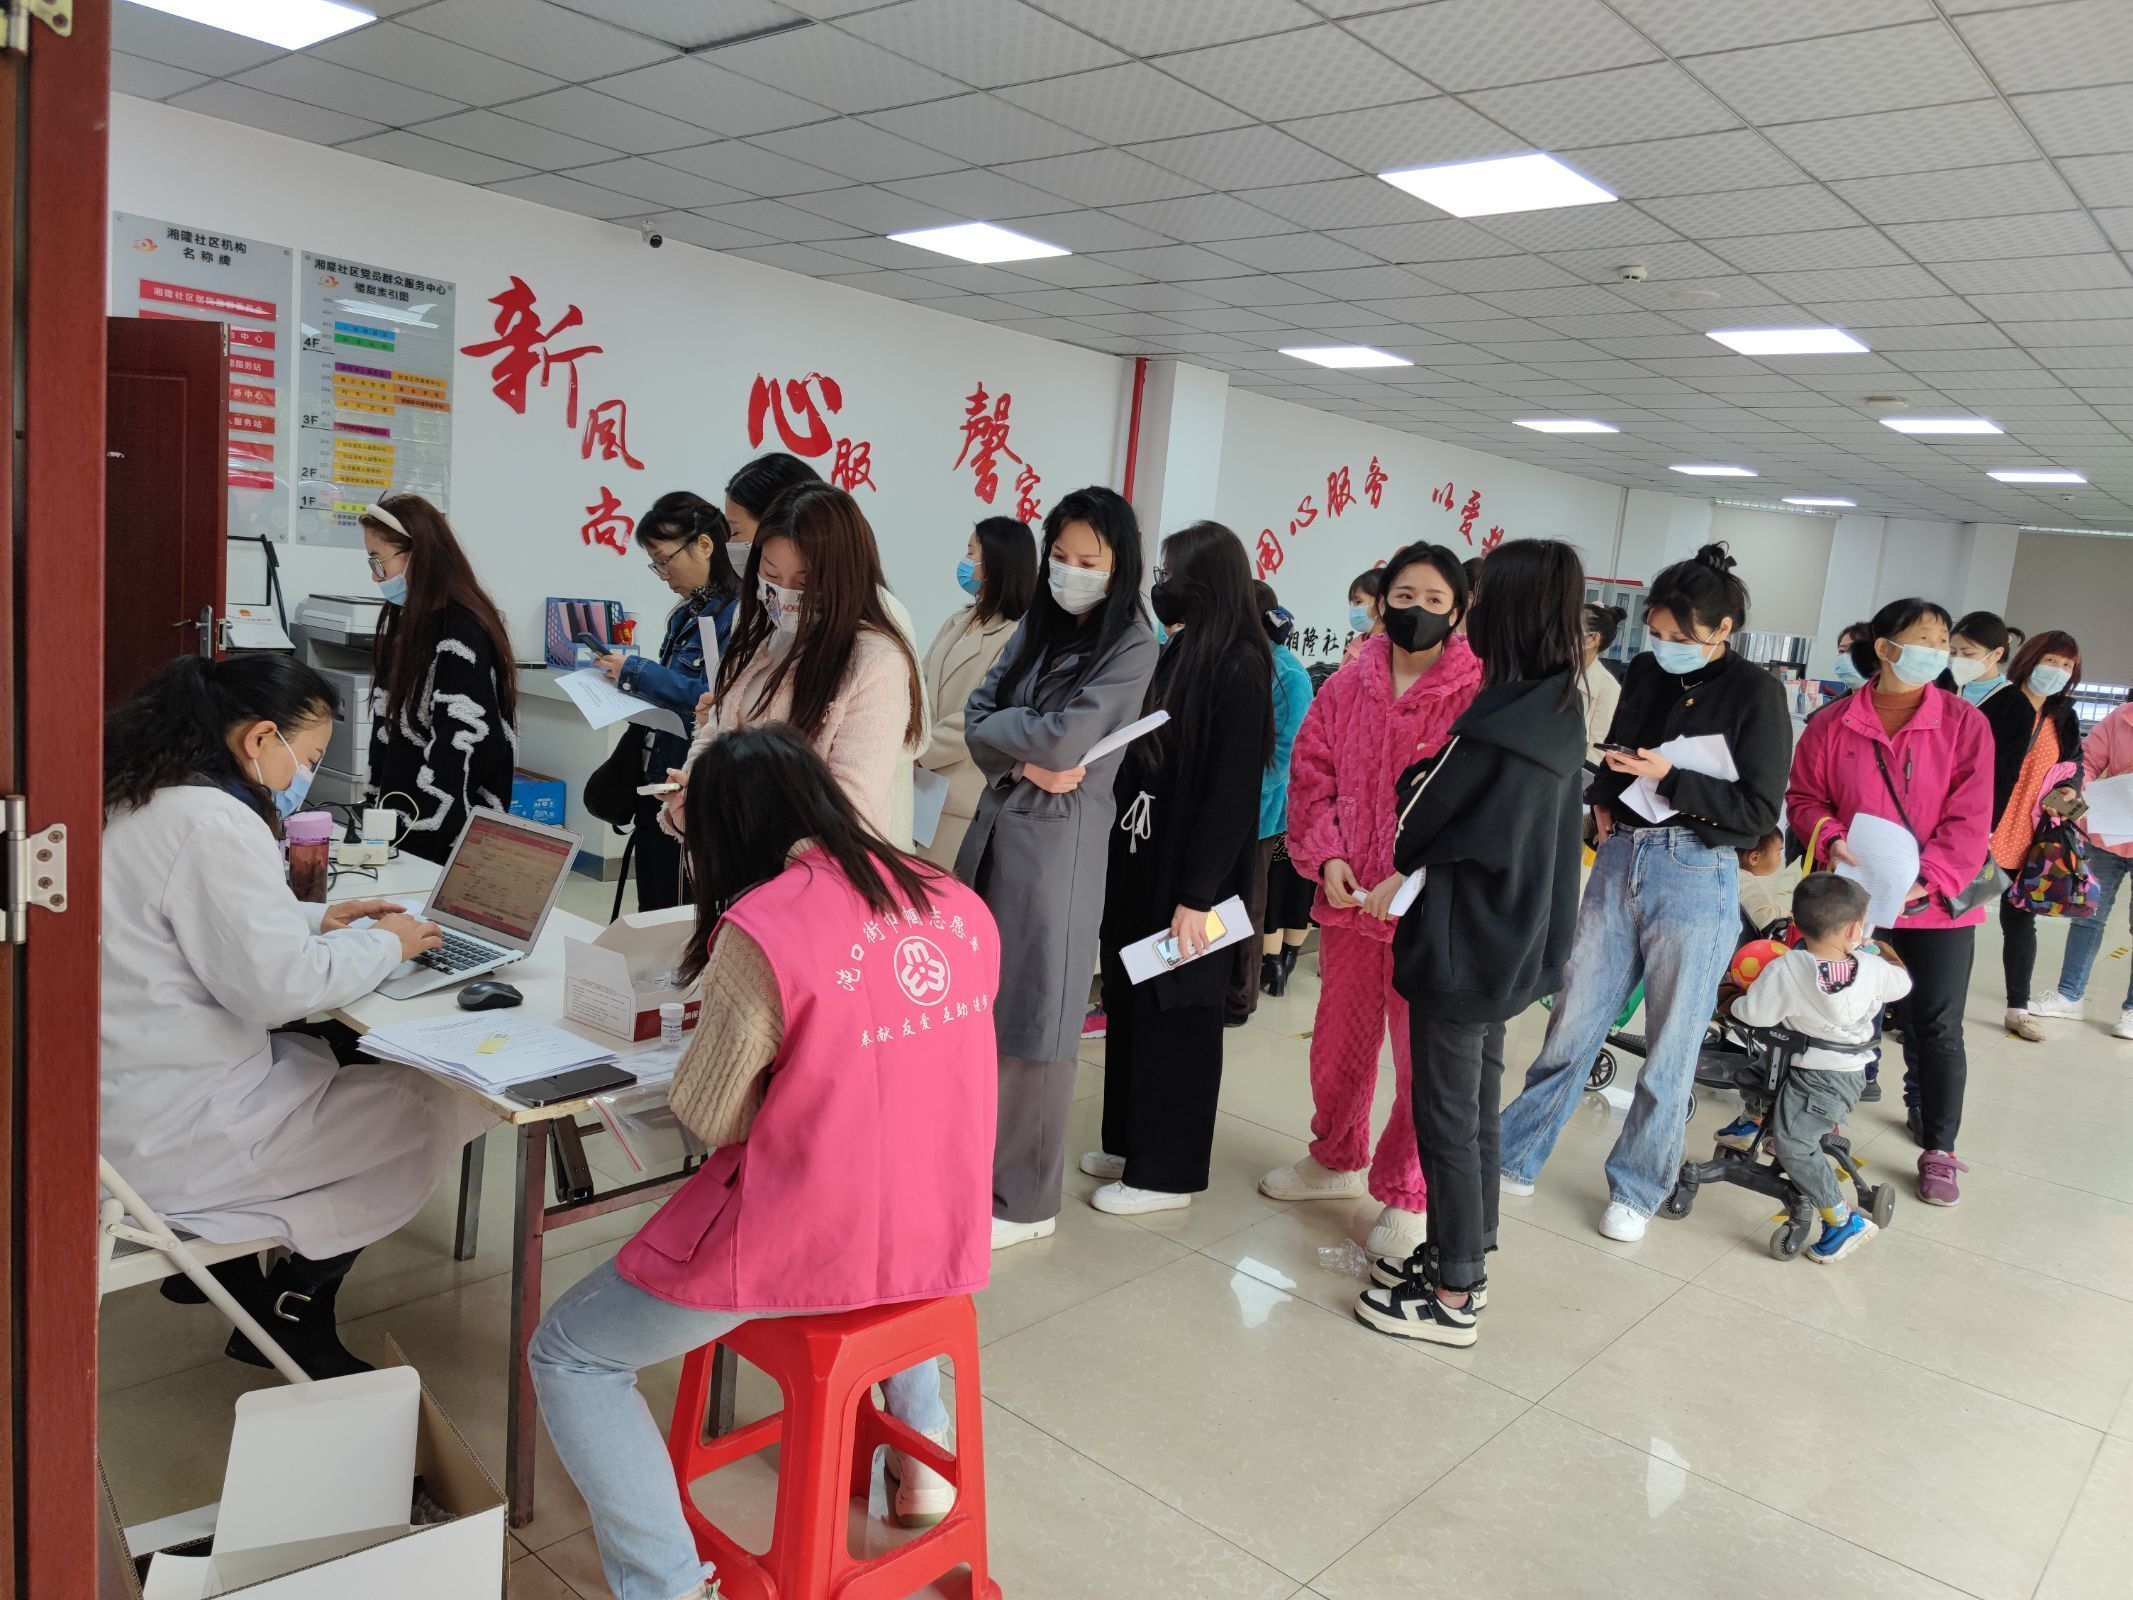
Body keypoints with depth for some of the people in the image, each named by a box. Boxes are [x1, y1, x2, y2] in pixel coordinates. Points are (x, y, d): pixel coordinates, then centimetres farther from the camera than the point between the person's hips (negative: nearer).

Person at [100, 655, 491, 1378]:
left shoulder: (132, 798, 7)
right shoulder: (213, 823, -24)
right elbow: (279, 988, -23)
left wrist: (317, 919, 12)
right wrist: (384, 944, -7)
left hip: (119, 1095, 10)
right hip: (166, 1139, -10)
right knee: (439, 1105, -5)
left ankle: (222, 1262, 26)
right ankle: (291, 1318, 12)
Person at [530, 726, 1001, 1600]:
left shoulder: (761, 930, -20)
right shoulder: (957, 903, -1)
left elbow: (708, 1120, -10)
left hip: (805, 1242, -6)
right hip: (945, 1236, 6)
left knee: (566, 1353, 13)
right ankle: (922, 1451, 39)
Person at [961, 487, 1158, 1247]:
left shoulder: (1131, 645, -9)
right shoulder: (1036, 627, 12)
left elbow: (1065, 739, -18)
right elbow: (977, 720, 5)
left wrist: (1001, 727, -1)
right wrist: (1025, 761, -13)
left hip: (1060, 840, -6)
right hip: (996, 825, 6)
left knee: (1033, 1019, 1)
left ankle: (1026, 1199, 15)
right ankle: (974, 1157, 29)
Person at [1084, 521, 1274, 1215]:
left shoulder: (1239, 668, -15)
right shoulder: (1179, 654, 9)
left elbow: (1232, 790, -19)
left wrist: (1195, 896, -20)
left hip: (1187, 874, -8)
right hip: (1140, 860, 8)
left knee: (1174, 1016, 4)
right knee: (1130, 1006, 16)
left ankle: (1168, 1170, 19)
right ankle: (1132, 1142, 32)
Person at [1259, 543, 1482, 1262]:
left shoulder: (1478, 694, -9)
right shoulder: (1347, 686, 6)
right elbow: (1311, 774, 9)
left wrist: (1412, 878, -18)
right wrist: (1326, 856, -5)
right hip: (1348, 899, 5)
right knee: (1338, 1041, 18)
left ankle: (1406, 1195, 23)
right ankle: (1337, 1159, 40)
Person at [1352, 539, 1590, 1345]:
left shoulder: (1494, 726, -24)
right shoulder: (1561, 712, 3)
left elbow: (1411, 832, -14)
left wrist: (1415, 776, 4)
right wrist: (1441, 773, 5)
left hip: (1462, 949, -9)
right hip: (1515, 945, 9)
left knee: (1447, 1119, 4)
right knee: (1477, 1109, 20)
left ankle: (1452, 1296, 16)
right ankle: (1465, 1256, 34)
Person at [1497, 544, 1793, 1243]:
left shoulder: (1755, 693, -7)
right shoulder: (1646, 673, 7)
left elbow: (1759, 812, -10)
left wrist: (1669, 778, -18)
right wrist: (1604, 800, 2)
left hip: (1696, 875, -4)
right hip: (1620, 860, 5)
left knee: (1670, 1047, 7)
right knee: (1572, 1023, 9)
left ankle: (1637, 1187, 23)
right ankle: (1515, 1157, 21)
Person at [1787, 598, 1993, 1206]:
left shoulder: (1964, 722, -5)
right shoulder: (1833, 725, -3)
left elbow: (1970, 818, -8)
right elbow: (1804, 796, 5)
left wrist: (1930, 879, -19)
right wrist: (1830, 839, -14)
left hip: (1938, 905, 0)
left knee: (1937, 1027, 6)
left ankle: (1939, 1150, 20)